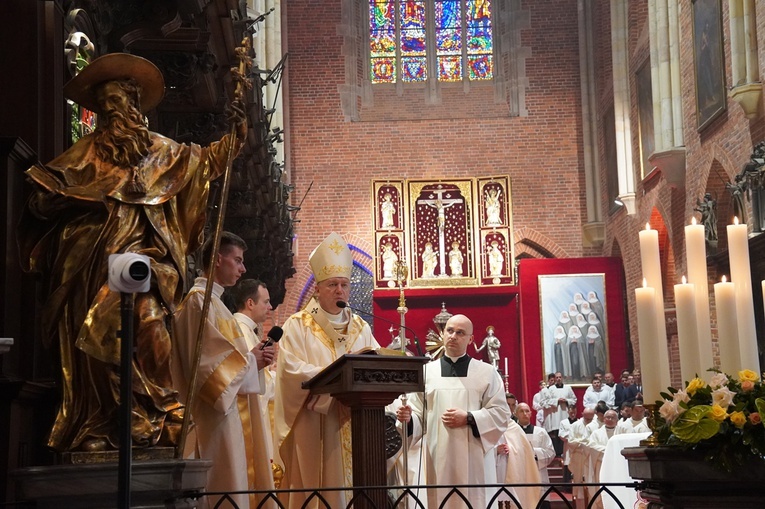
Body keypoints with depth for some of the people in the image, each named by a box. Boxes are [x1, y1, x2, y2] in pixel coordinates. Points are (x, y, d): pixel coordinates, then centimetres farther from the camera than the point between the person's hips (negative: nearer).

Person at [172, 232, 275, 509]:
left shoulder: (212, 300, 21)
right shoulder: (199, 300, -11)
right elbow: (204, 357, -20)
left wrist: (251, 357, 9)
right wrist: (250, 360, -9)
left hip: (232, 404, 10)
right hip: (218, 412, -10)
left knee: (237, 477, 8)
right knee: (227, 484, -11)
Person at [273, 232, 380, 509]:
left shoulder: (360, 327, 15)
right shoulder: (298, 325, 0)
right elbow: (292, 369, -13)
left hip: (351, 425, 4)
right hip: (312, 427, -4)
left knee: (349, 485, 3)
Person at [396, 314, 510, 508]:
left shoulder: (487, 372, 6)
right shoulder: (426, 371, 9)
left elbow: (501, 414, 0)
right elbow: (418, 415, 7)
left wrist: (468, 419, -12)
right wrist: (408, 417, -16)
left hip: (475, 458, -1)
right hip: (439, 458, 1)